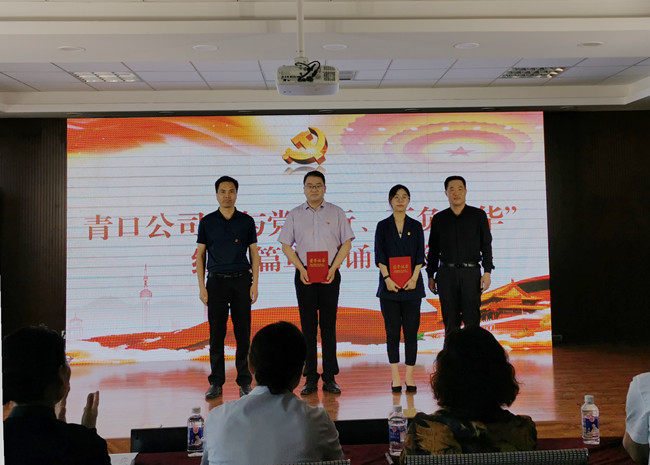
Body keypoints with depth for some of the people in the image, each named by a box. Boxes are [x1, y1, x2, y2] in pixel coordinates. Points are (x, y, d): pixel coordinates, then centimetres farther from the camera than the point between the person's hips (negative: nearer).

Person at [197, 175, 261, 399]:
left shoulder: (246, 221, 5)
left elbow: (254, 254, 6)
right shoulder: (207, 222, 5)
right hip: (216, 282, 0)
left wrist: (255, 285, -3)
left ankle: (244, 381, 11)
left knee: (243, 333, 1)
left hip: (241, 281, 0)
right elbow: (200, 255, 6)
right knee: (216, 334, 2)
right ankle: (216, 383, 11)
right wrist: (202, 287, -1)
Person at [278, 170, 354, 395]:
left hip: (329, 275, -1)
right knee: (308, 327, 3)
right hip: (304, 276, 1)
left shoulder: (336, 213, 6)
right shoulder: (294, 214, 8)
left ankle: (330, 378, 5)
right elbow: (286, 245, 6)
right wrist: (301, 269, -7)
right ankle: (310, 378, 8)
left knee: (328, 326, 0)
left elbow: (346, 243, 3)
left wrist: (333, 268, -8)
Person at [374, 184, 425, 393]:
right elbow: (379, 256, -1)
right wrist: (387, 278, -13)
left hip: (411, 285, 1)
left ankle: (409, 376, 6)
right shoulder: (383, 226, 7)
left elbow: (420, 256, 3)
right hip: (389, 285, 0)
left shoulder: (416, 226, 9)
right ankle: (395, 377, 5)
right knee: (392, 331, 1)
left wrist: (414, 278, -11)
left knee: (411, 331, 0)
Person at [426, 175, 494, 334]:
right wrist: (430, 276, 10)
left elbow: (486, 245, 5)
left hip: (471, 273, -1)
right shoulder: (439, 219, 11)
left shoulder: (478, 215, 7)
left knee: (472, 321, -5)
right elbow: (433, 250, 14)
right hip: (446, 274, 2)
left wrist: (487, 272, -5)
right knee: (450, 322, 3)